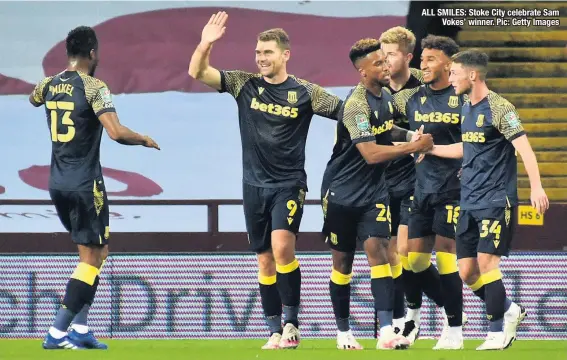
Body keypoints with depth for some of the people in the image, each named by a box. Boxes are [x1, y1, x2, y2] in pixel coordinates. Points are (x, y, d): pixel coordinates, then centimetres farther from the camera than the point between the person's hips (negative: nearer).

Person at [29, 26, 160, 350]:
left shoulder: (49, 85, 6)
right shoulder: (94, 88, -14)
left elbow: (33, 99, 31)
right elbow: (116, 132, -25)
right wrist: (145, 140, -7)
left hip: (58, 184, 7)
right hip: (86, 185, -7)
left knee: (97, 251, 19)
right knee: (92, 258, 0)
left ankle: (80, 329, 13)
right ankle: (57, 333, -8)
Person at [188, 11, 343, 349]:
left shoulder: (304, 93, -4)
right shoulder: (245, 85, 3)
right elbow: (198, 72, -1)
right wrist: (206, 43, -19)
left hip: (289, 183, -4)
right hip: (254, 184, 4)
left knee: (282, 246, -23)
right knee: (265, 261, 6)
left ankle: (291, 323, -12)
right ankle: (276, 333, 13)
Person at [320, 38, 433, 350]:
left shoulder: (385, 96, 4)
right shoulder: (356, 105, -21)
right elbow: (370, 153, -28)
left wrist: (410, 134, 8)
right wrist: (414, 147, -24)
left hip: (373, 191, 5)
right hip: (343, 192, -5)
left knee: (377, 248, -11)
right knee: (343, 259, 6)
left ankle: (386, 331, -20)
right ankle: (343, 332, 20)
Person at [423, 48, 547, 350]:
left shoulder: (499, 108, -12)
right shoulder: (466, 109, 13)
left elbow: (523, 147, -19)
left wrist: (536, 187, -28)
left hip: (496, 200, -8)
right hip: (469, 203, 8)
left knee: (486, 263, -11)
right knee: (467, 272, 5)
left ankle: (497, 332, -1)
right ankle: (509, 311, 23)